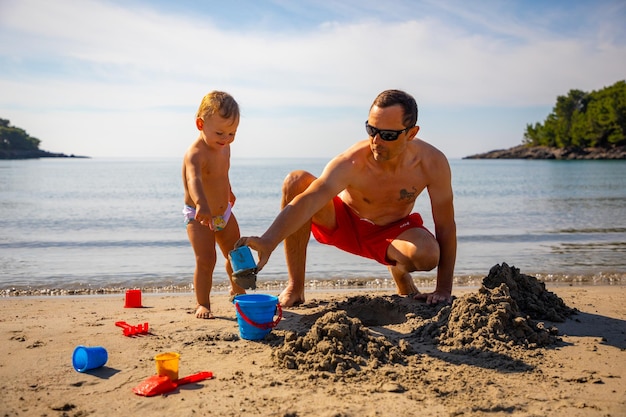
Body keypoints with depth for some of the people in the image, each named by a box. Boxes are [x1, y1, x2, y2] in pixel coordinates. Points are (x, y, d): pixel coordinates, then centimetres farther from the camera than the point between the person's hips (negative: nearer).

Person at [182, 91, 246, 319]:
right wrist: (202, 204, -69)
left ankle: (237, 290, 44)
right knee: (206, 260, -15)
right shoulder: (195, 153, -29)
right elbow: (194, 179, -51)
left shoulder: (225, 147, -3)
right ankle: (202, 304, 4)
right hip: (199, 216, -7)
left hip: (224, 213, 7)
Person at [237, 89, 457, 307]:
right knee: (296, 181, -29)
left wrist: (444, 290, -18)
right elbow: (306, 202, -45)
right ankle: (295, 288, -18)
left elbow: (445, 225, -17)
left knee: (428, 254, -35)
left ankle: (398, 270, 9)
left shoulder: (432, 162, -24)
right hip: (342, 224, -1)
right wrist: (267, 241, -62)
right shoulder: (351, 164, -32)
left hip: (391, 232, 1)